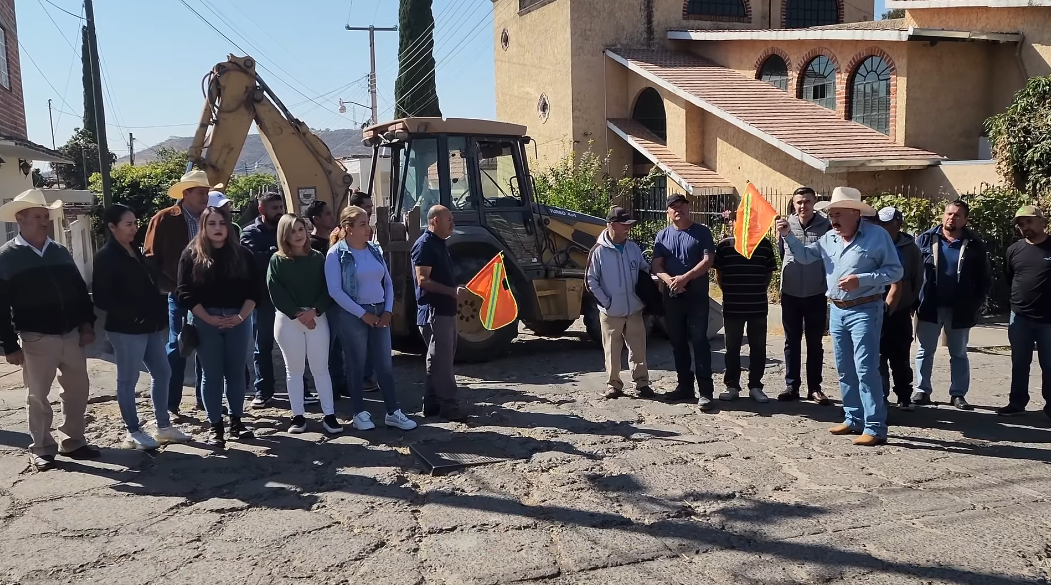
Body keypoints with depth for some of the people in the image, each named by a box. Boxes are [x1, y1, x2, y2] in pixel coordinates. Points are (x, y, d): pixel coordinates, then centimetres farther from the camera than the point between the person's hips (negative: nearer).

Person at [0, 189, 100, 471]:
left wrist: (87, 324, 6)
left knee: (77, 391, 10)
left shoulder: (60, 252, 10)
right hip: (36, 339, -4)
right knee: (38, 396, 6)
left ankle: (74, 442, 24)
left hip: (71, 335, 5)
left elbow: (80, 289, 14)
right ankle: (42, 449, 19)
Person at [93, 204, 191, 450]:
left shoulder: (135, 251, 13)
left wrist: (161, 316, 10)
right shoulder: (106, 257, -10)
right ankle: (133, 433, 14)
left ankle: (164, 427, 23)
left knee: (162, 373, 12)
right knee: (128, 380, 3)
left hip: (151, 326, 8)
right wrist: (131, 315, -20)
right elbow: (101, 298, -15)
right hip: (126, 329, -8)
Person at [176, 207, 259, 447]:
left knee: (236, 372, 7)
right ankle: (215, 426, 9)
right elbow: (185, 293, -5)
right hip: (205, 322, -2)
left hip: (238, 320, 2)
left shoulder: (242, 254, 6)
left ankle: (236, 421, 18)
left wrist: (241, 316, -11)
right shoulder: (191, 255, 0)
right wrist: (209, 318, -14)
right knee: (212, 374, 2)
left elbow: (253, 289, 3)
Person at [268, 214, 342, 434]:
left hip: (317, 318, 1)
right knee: (294, 369, 7)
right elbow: (276, 293, -7)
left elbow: (327, 289, 1)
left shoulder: (317, 258, 5)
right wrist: (298, 314, -14)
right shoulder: (277, 260, 0)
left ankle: (329, 415, 8)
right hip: (288, 319, -1)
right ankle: (298, 416, 14)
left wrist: (314, 310, -14)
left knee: (320, 368, 4)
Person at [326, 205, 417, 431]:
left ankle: (393, 412, 15)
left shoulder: (375, 250, 8)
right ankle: (360, 413, 17)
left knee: (385, 364, 8)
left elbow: (388, 282, 12)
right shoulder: (336, 254, -8)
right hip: (353, 316, -5)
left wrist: (388, 310, -2)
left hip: (379, 313, 5)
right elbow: (335, 291, -15)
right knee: (357, 365, 5)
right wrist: (362, 314, -16)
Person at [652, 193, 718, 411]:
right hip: (672, 296, 4)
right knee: (678, 342, 9)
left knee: (699, 340, -8)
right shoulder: (663, 236, 10)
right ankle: (685, 386, 20)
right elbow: (657, 266, 4)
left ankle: (705, 391, -7)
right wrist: (669, 280, -17)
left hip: (697, 295, -4)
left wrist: (685, 277, -20)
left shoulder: (702, 232, 1)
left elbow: (708, 260, -9)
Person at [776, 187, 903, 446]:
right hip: (837, 311, 7)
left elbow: (895, 271, -11)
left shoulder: (877, 236, -11)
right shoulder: (829, 238, 7)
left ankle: (875, 428, -4)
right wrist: (788, 235, 2)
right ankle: (853, 419, 25)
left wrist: (861, 280, -22)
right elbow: (805, 255, 18)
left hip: (864, 310, -7)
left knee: (866, 370, -10)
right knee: (845, 370, 13)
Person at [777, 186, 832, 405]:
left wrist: (828, 284, -1)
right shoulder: (786, 225, -1)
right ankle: (792, 386, 17)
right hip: (790, 293, 2)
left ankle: (814, 388, 16)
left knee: (814, 343, 8)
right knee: (792, 342, 9)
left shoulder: (825, 226, -5)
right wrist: (790, 274, 11)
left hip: (816, 294, -2)